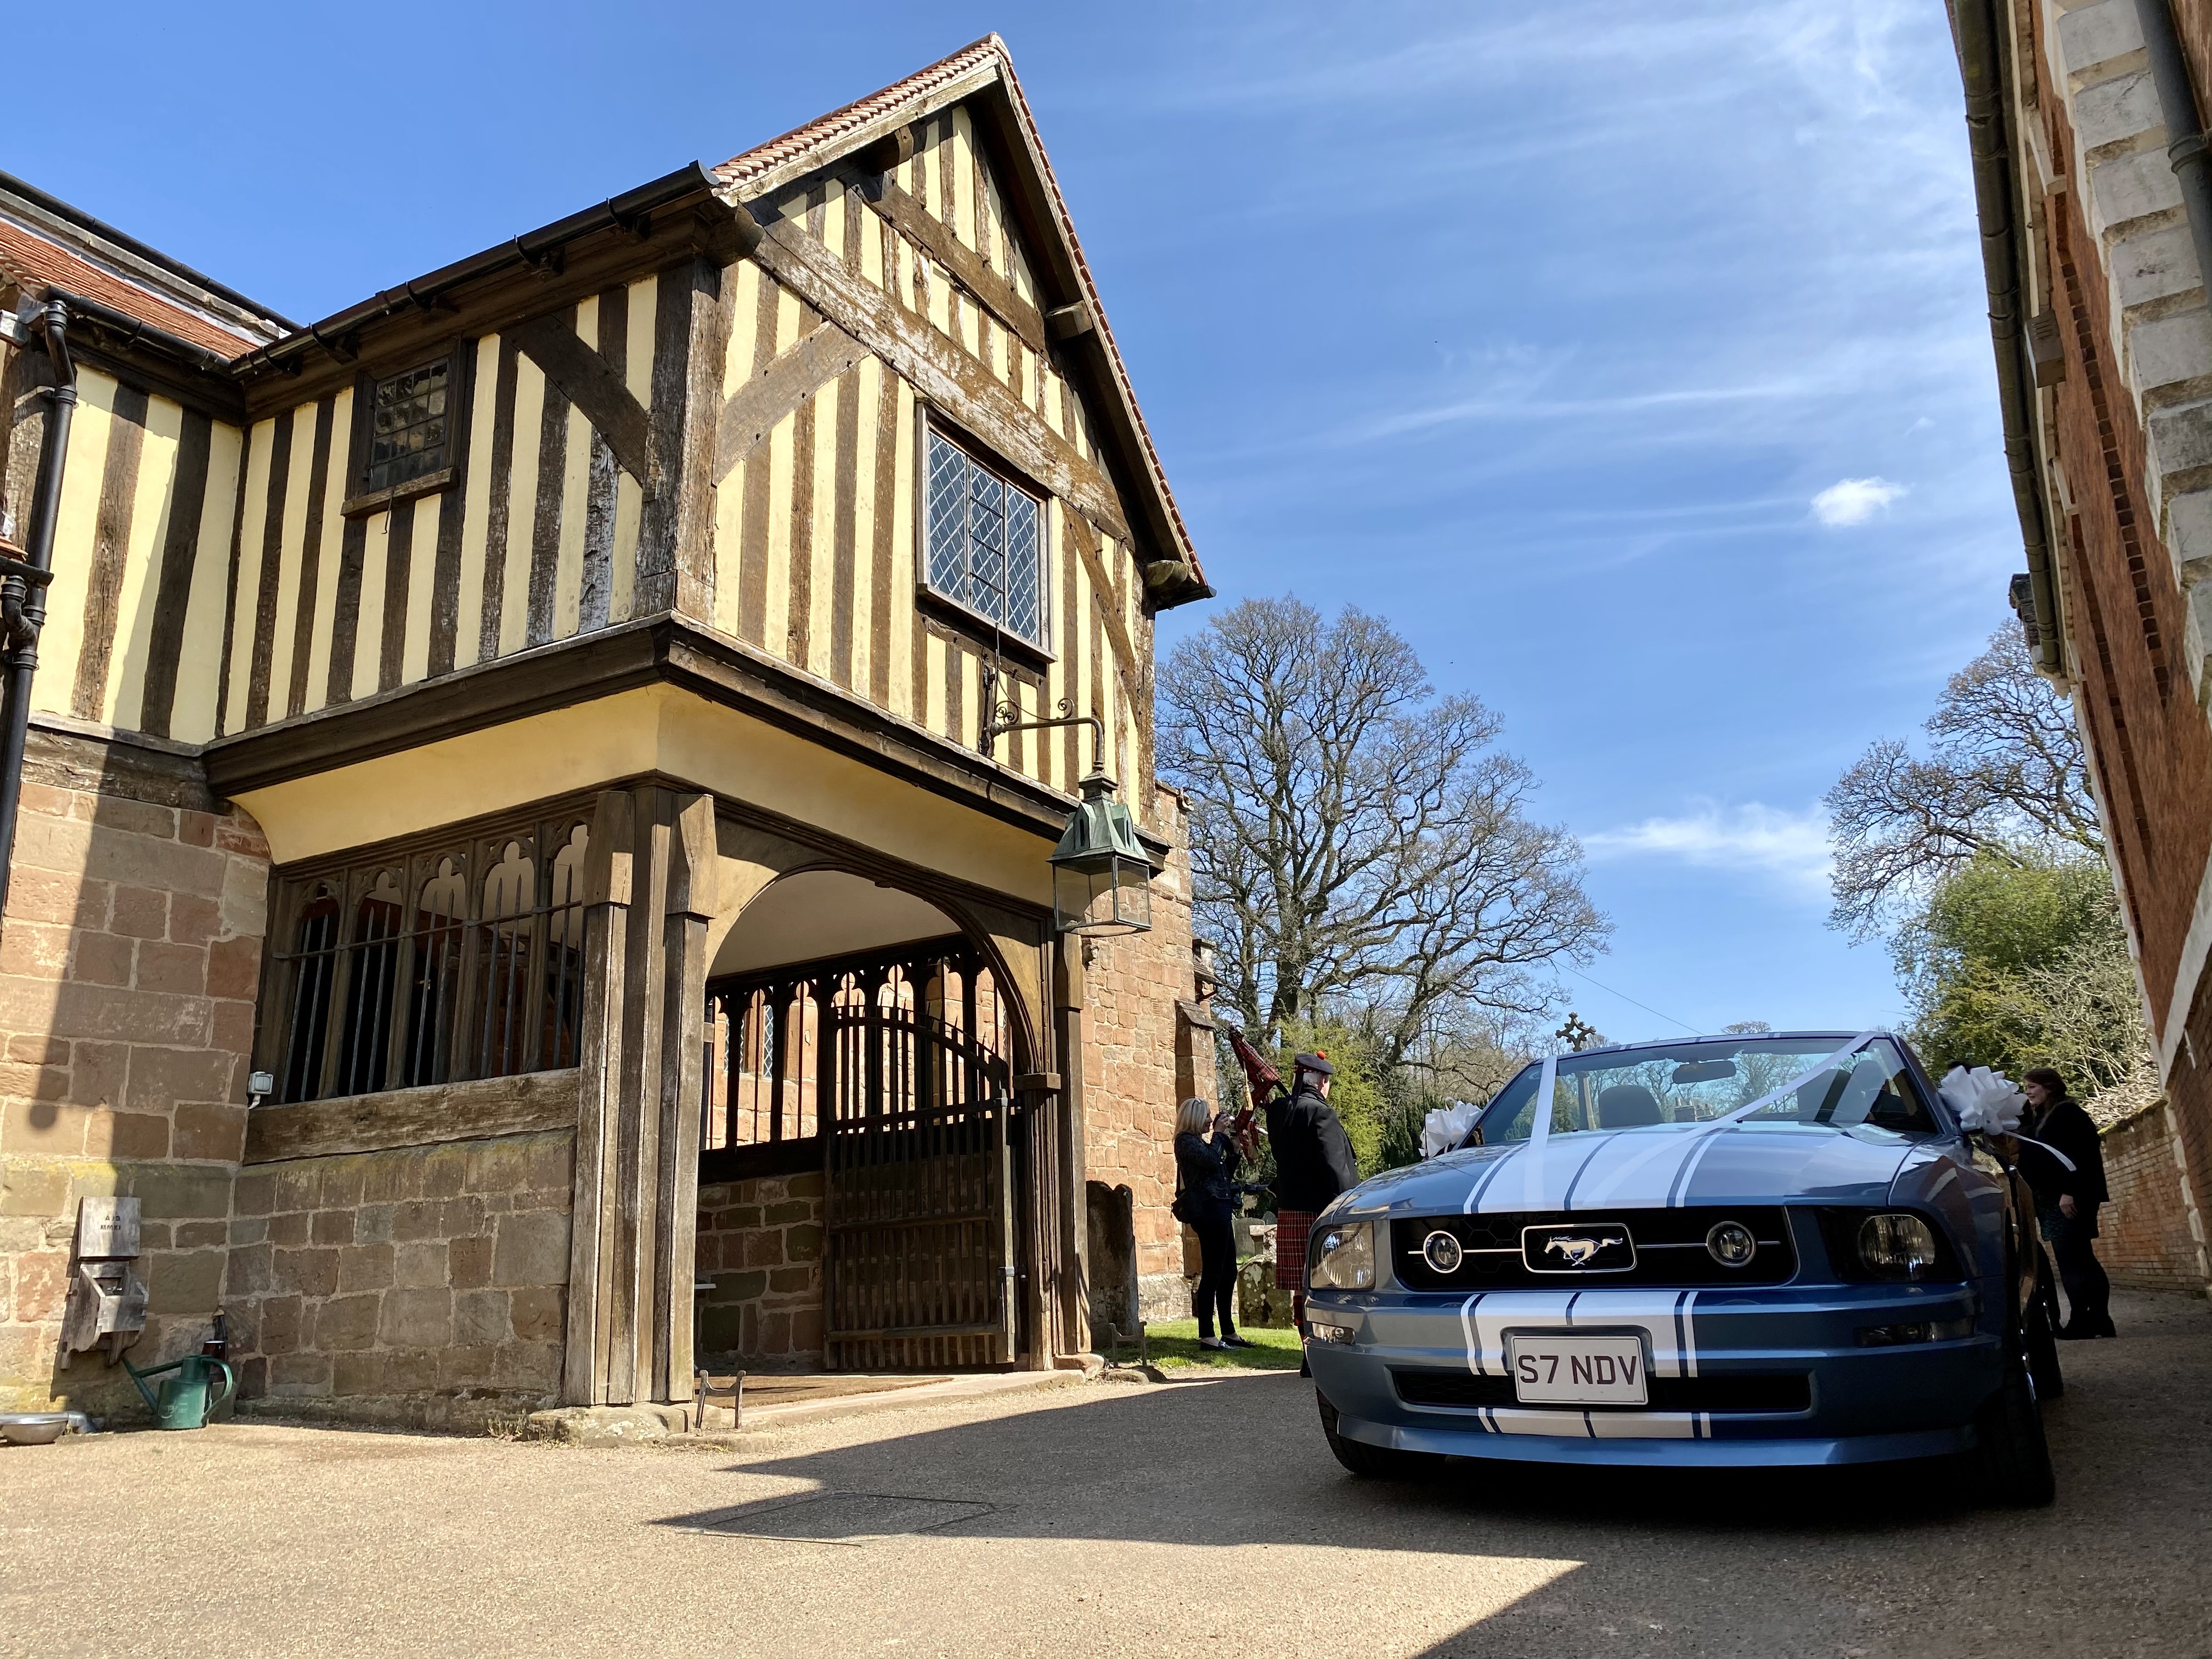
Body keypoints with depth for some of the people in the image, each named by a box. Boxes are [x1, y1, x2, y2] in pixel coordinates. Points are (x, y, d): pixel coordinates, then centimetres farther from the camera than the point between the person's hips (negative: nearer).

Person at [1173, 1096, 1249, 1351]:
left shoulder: (1199, 1142, 23)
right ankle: (1206, 1336, -9)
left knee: (1229, 1272, 12)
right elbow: (1211, 1160, -22)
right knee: (1213, 1271, -11)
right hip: (1208, 1209, -10)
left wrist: (1232, 1148, 14)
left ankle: (1229, 1332, 19)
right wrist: (1219, 1134, -8)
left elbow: (1226, 1174, 24)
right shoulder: (1186, 1141, -6)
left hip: (1218, 1210, 10)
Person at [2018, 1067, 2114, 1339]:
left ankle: (2082, 1324, -11)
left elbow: (2079, 1155, -18)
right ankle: (2099, 1322, 12)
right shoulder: (2036, 1121, 20)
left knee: (2072, 1260, -11)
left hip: (2070, 1199, -9)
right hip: (2050, 1201, 9)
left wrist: (2069, 1192, -25)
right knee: (2080, 1260, 9)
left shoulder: (2068, 1113, -7)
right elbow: (2032, 1161, 21)